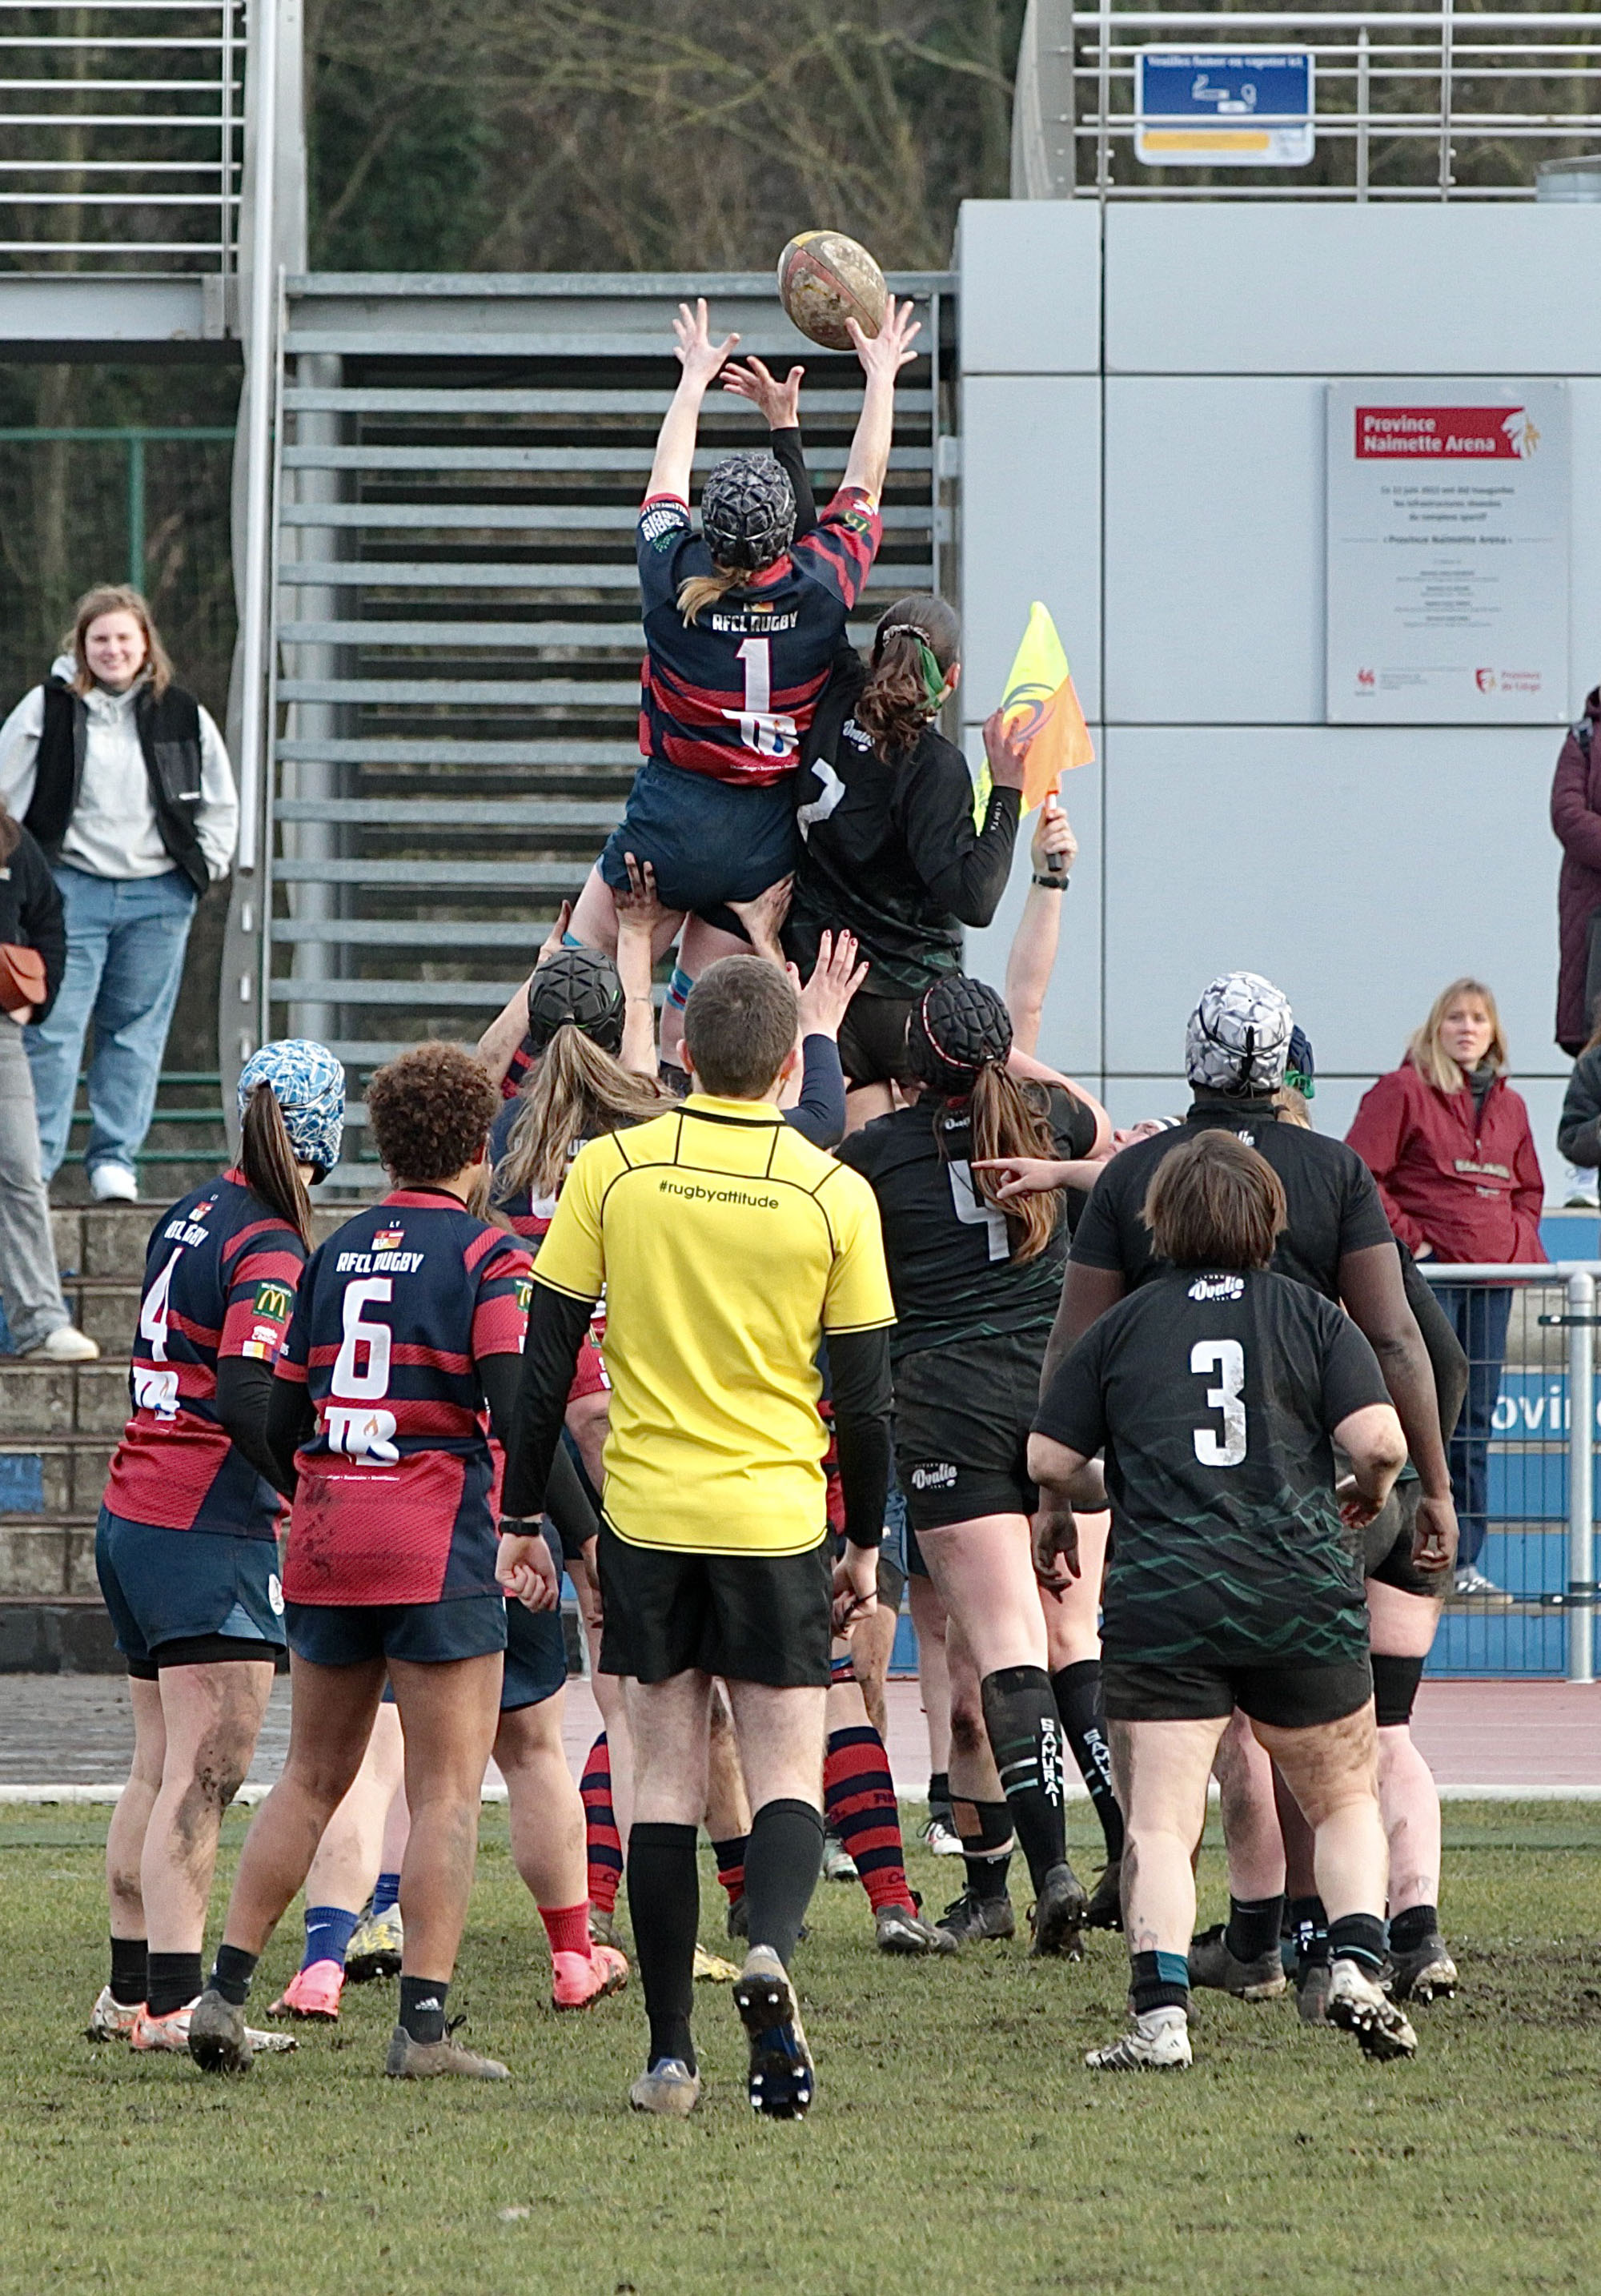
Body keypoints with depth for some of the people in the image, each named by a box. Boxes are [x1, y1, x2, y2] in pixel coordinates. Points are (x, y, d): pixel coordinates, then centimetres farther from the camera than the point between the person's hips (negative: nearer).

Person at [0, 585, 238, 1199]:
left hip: (157, 895, 2)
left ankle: (114, 1159, 8)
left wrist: (207, 864, 7)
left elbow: (220, 801, 18)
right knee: (53, 1028, -8)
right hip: (72, 889, -2)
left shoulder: (181, 716, 6)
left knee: (137, 1030, 3)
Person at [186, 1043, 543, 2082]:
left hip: (326, 1540, 6)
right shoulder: (491, 1256, -5)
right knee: (448, 1790, -1)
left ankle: (225, 1992, 10)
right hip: (439, 1549, -6)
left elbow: (282, 1419, 14)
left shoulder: (334, 1253, 12)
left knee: (312, 1778, 15)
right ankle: (424, 2023, -6)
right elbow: (520, 1408, -17)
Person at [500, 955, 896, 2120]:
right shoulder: (834, 1195, -3)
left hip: (647, 1512, 1)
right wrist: (866, 1544, 12)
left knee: (668, 1771, 7)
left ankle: (672, 2052, 6)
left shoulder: (612, 1169, -2)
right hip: (778, 1521, -1)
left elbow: (547, 1358, 0)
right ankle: (771, 1948, -26)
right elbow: (866, 1396, 1)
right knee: (789, 1770, 4)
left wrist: (523, 1513, 9)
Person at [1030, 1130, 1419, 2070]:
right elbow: (1380, 1440, -6)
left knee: (1159, 1823, -3)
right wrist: (1372, 1492, 17)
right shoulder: (1315, 1319, 5)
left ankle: (1160, 2011, -19)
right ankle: (1358, 1964, -3)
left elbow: (1049, 1461, 6)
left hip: (1161, 1602, -1)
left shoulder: (1122, 1329, 8)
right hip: (1303, 1593, 1)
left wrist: (1055, 1524, 28)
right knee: (1345, 1799, 17)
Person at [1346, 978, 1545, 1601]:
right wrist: (1408, 1238, -13)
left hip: (1493, 1276, 7)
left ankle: (1465, 1561, 12)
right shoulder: (1402, 1092, -3)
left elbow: (1528, 1187, 27)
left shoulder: (1509, 1107, 17)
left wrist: (1519, 1237, 9)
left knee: (1476, 1422, 8)